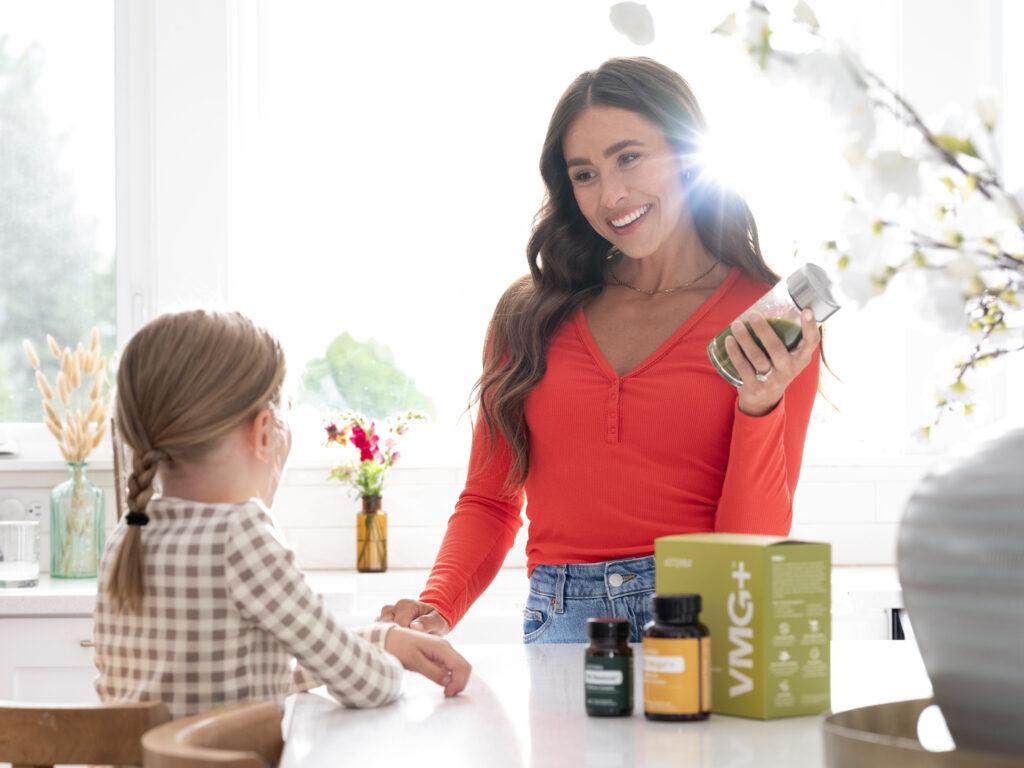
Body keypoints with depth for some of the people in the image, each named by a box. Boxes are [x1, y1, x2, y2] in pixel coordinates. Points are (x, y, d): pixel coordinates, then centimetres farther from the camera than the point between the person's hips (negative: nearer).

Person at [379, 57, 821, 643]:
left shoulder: (772, 322, 8)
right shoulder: (530, 315, 14)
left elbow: (754, 545, 3)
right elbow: (490, 501, 18)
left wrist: (760, 403, -12)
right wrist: (437, 608, 0)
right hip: (562, 620, 1)